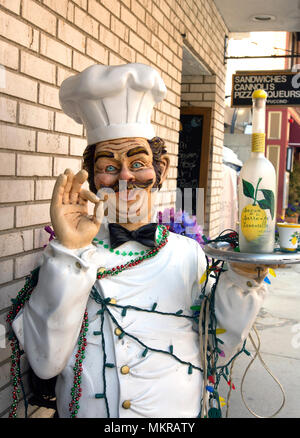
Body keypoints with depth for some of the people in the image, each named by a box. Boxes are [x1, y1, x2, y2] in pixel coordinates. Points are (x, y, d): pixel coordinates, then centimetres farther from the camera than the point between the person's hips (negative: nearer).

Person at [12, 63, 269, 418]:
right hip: (84, 411, -1)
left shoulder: (189, 254, 2)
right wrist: (70, 253, -20)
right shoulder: (67, 253, -3)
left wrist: (242, 279, -8)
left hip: (177, 416, 1)